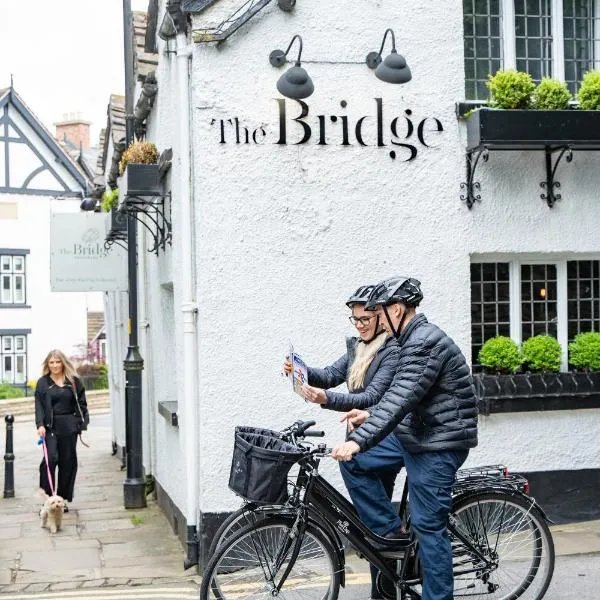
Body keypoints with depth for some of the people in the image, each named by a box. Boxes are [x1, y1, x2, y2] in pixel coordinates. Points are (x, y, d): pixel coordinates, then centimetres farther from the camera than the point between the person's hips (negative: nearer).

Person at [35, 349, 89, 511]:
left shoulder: (74, 381, 8)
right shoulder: (43, 382, 5)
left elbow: (82, 403, 10)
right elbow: (39, 405, -1)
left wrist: (83, 422, 1)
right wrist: (40, 424, -14)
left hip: (69, 426, 2)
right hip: (50, 426, -2)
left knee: (68, 462, 3)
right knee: (51, 457, -17)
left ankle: (63, 499, 12)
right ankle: (46, 495, -9)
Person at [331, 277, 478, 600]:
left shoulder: (424, 343, -21)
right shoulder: (415, 339, 12)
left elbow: (401, 399, -31)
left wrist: (359, 441, -36)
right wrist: (370, 415, 9)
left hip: (438, 445, -10)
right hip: (414, 435, 10)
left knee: (428, 525, -5)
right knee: (353, 462, 6)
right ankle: (390, 530, 12)